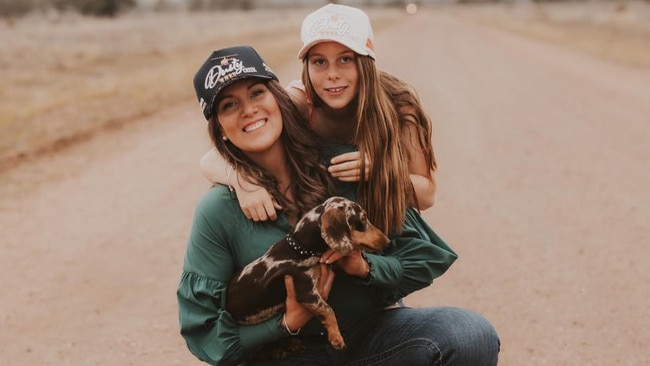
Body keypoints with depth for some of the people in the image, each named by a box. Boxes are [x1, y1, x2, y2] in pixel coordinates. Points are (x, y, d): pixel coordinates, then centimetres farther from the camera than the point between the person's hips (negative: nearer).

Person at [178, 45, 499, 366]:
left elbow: (425, 256, 2)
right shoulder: (219, 210, -9)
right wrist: (288, 323, -17)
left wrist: (365, 266, -17)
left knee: (473, 334, -23)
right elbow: (203, 333, -3)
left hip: (369, 331, 2)